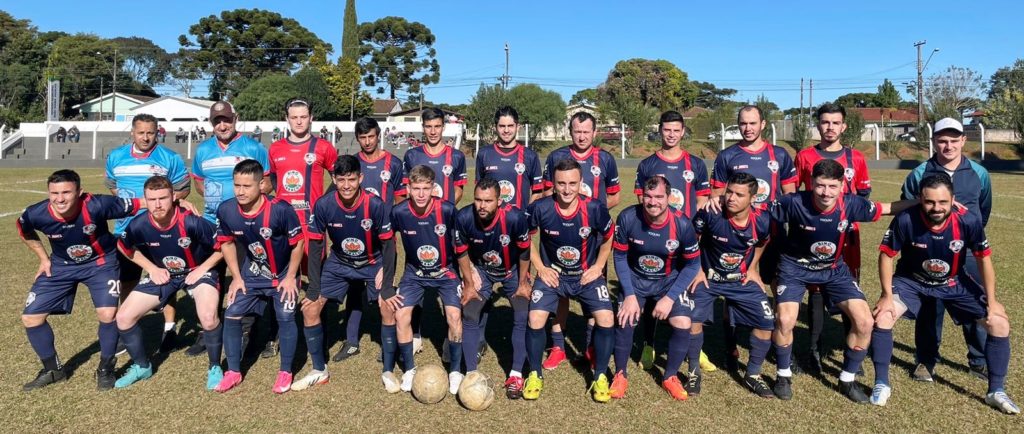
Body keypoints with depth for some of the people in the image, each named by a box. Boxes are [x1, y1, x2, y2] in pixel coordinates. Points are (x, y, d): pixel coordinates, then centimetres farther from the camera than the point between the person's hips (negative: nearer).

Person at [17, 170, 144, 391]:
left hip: (100, 262, -3)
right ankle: (53, 369, 23)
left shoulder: (97, 205, -33)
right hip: (61, 265, 4)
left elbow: (137, 205, -20)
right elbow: (25, 232, 3)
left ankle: (106, 368, 4)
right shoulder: (36, 214, -24)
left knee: (107, 313, -21)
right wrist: (44, 258, 6)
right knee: (30, 317, 1)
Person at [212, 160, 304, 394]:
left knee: (285, 318, -6)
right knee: (231, 315, 0)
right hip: (251, 274, 4)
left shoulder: (280, 209, -30)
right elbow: (227, 242, 1)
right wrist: (237, 277, 0)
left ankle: (285, 372, 14)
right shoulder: (226, 210, -18)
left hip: (283, 275, -4)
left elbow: (298, 243, -16)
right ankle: (234, 372, 17)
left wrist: (290, 277, -12)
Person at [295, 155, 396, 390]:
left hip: (372, 264, -2)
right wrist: (314, 287, -13)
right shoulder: (323, 205, -21)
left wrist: (388, 282, -18)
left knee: (389, 309, -14)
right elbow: (316, 245, -11)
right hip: (338, 263, 2)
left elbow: (388, 243, -16)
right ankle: (319, 371, 11)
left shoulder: (375, 205, -26)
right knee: (309, 307, -6)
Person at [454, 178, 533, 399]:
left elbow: (524, 251, -16)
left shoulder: (515, 217, -33)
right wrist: (469, 284, -5)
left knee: (523, 316, -14)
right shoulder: (464, 218, -28)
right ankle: (471, 374, 2)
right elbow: (462, 252, -9)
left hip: (513, 270, -1)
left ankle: (516, 375, -1)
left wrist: (522, 283, -7)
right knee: (469, 315, -10)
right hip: (481, 270, 2)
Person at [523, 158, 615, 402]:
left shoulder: (595, 209, -17)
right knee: (535, 320, -16)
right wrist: (540, 268, -4)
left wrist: (598, 267, -4)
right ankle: (535, 375, 9)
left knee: (606, 320, -15)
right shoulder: (540, 209, -18)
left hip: (587, 275, 0)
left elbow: (608, 238, 3)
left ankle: (600, 377, 8)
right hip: (552, 274, 0)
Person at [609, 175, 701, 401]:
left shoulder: (682, 224, -22)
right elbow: (620, 257, -9)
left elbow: (693, 264, -9)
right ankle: (620, 375, 7)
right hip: (635, 279, 0)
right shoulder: (627, 218, -22)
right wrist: (629, 294, -13)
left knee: (683, 325, -16)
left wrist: (670, 297, -15)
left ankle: (670, 377, 11)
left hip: (670, 281, 0)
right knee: (625, 320, -18)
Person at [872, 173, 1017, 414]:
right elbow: (886, 256, -17)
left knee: (999, 323, -5)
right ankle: (881, 384, -4)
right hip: (911, 280, -2)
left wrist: (991, 301, -5)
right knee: (882, 317, -21)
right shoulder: (905, 220, -31)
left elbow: (983, 259, -9)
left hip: (954, 283, 2)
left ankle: (996, 391, 16)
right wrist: (887, 295, -19)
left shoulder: (969, 221, -25)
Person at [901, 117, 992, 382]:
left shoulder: (979, 173, 3)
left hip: (968, 254, 2)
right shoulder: (919, 174, -4)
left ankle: (979, 361, 27)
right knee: (930, 309, 6)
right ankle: (926, 361, 19)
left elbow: (984, 210, 18)